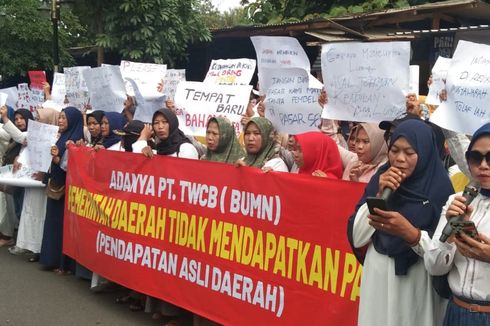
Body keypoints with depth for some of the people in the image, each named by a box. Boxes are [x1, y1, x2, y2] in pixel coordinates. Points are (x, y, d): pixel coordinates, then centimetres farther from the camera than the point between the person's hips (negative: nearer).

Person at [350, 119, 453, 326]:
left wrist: (410, 233, -28)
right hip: (378, 278, 3)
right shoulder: (380, 180, 1)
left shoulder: (440, 189, -9)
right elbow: (356, 238, -4)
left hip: (418, 283, -3)